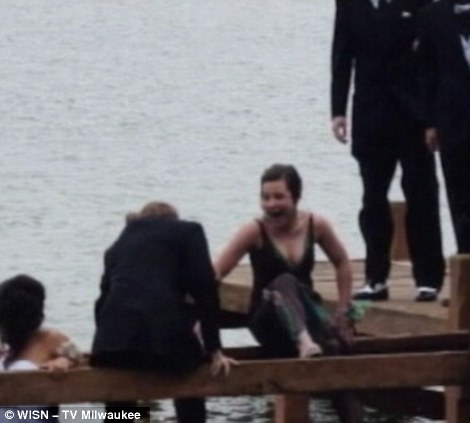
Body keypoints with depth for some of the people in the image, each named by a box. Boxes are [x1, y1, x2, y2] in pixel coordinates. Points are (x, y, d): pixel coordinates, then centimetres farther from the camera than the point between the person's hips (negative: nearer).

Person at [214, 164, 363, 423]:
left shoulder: (315, 225, -3)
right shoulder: (254, 232, -12)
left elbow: (342, 263, 13)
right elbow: (214, 275, -18)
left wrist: (343, 311, 8)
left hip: (307, 312, 3)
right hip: (269, 322, -3)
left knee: (331, 351, -27)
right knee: (283, 282, -35)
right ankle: (305, 342, -58)